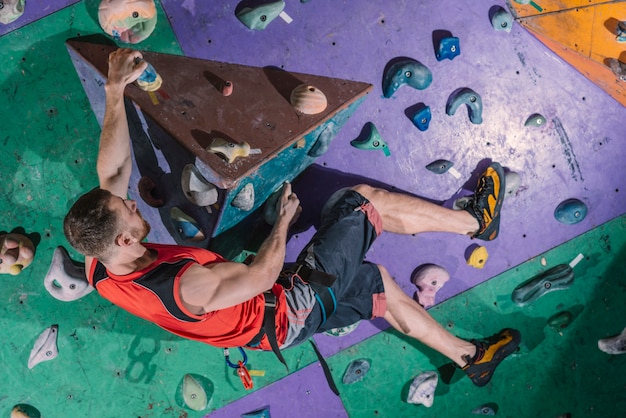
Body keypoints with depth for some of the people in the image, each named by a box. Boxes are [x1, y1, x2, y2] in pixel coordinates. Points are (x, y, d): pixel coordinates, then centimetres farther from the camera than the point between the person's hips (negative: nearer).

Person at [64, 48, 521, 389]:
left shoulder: (102, 268, -13)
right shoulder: (184, 287, -38)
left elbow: (113, 171, -6)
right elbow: (263, 274, -24)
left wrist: (115, 90, -10)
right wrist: (284, 217, -7)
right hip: (286, 313, -8)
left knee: (381, 283, 19)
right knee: (363, 201, -5)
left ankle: (470, 356, 36)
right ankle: (476, 221, 17)